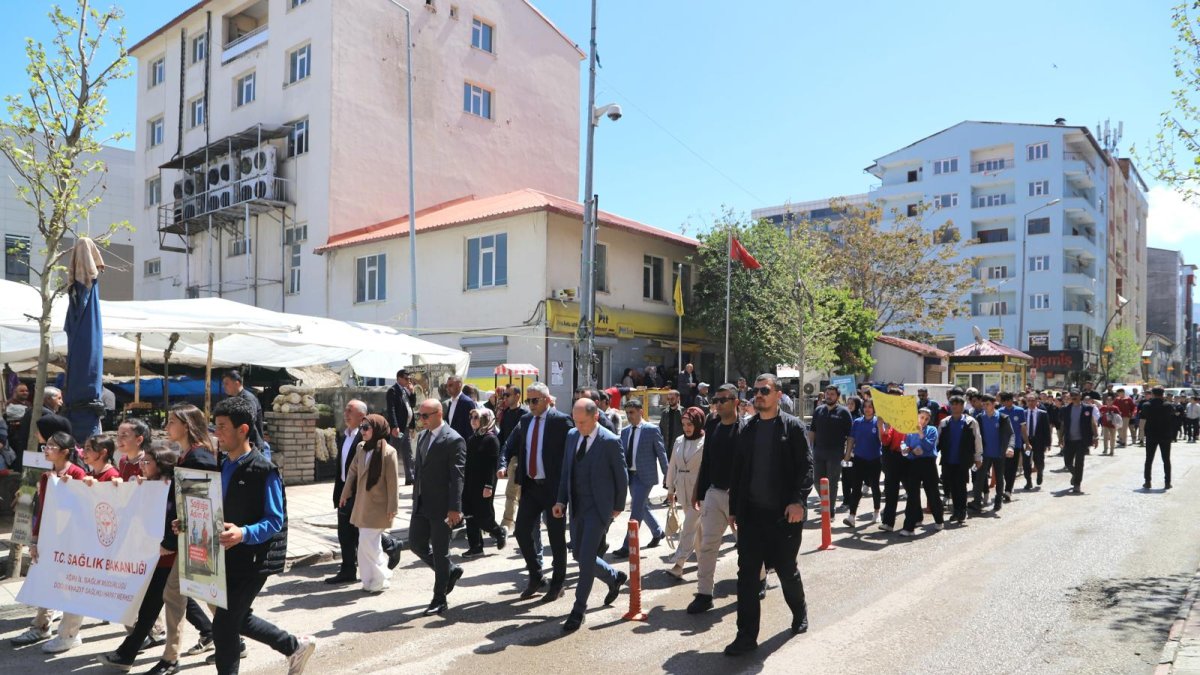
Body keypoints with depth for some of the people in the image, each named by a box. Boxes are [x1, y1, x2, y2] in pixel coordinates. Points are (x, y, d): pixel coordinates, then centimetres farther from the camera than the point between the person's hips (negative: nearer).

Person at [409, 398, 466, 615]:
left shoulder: (453, 440, -14)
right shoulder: (422, 436, 11)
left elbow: (457, 477, -17)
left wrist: (455, 508, -21)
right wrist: (416, 498, 17)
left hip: (441, 507, -8)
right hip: (421, 505, 8)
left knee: (440, 552, 3)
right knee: (416, 544, 11)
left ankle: (439, 600, 17)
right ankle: (451, 571, 32)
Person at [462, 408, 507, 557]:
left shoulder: (491, 439, -11)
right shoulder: (472, 438, 11)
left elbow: (493, 464, -15)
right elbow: (467, 462, 15)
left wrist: (489, 486, -19)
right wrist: (463, 481, 14)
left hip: (483, 485, -7)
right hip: (469, 484, 7)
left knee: (482, 517, -2)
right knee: (471, 516, 8)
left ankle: (500, 533, 23)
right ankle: (475, 546, 17)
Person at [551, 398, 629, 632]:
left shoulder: (610, 441, -14)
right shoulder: (572, 436, 5)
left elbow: (620, 476, -5)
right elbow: (566, 470, 11)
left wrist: (618, 506, 1)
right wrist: (561, 500, 3)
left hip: (599, 507, -7)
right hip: (577, 506, 7)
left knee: (586, 557, -9)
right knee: (578, 554, 15)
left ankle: (578, 610, 3)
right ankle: (614, 577, 40)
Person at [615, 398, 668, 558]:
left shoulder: (652, 430, -7)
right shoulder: (625, 431, 9)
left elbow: (661, 453, -4)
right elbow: (622, 454, 14)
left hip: (645, 475, -6)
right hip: (630, 475, 6)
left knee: (636, 510, -9)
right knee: (642, 507, 18)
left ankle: (627, 547, -4)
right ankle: (657, 531, 41)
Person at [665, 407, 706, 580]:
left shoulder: (705, 442, -12)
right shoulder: (679, 441, 9)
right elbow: (673, 466, 14)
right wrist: (670, 489, 16)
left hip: (699, 490, -6)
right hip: (683, 490, 6)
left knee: (689, 527, -8)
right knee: (697, 526, 18)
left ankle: (679, 565, -8)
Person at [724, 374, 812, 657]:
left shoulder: (793, 426, -3)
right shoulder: (747, 429, 9)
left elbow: (806, 466, -8)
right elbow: (738, 470, 12)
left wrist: (798, 500, -19)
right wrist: (734, 509, 10)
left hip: (784, 513, -3)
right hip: (751, 513, 4)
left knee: (786, 569, 11)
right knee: (747, 574, 1)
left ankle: (799, 612, 40)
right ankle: (747, 636, 8)